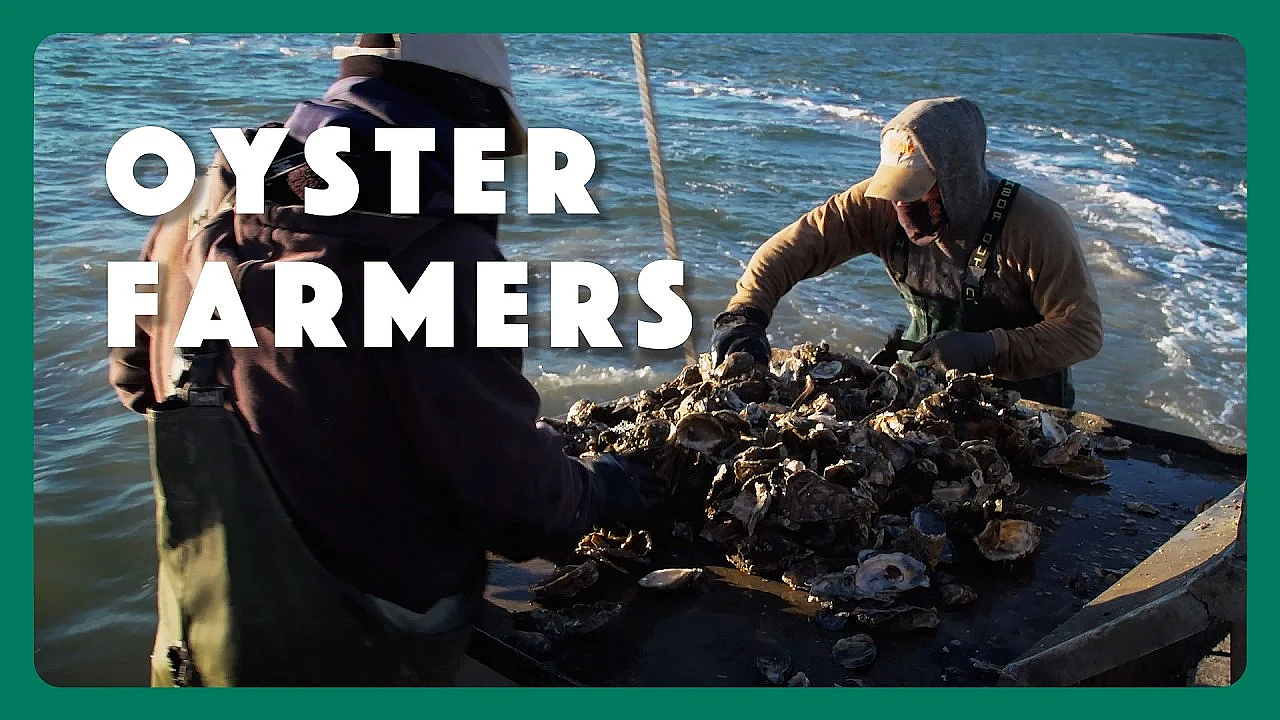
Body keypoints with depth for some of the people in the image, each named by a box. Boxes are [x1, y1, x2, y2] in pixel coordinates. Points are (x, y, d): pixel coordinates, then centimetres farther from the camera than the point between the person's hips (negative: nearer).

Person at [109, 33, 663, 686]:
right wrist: (598, 490, -1)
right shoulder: (438, 256, -27)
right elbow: (514, 496, -23)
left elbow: (136, 379, 13)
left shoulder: (200, 217, -4)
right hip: (364, 658, -6)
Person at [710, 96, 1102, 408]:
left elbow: (1083, 330, -21)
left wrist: (986, 348, -34)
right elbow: (795, 245, -13)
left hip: (1022, 398, -3)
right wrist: (743, 314, -29)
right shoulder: (881, 205, -16)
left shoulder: (1037, 227, -24)